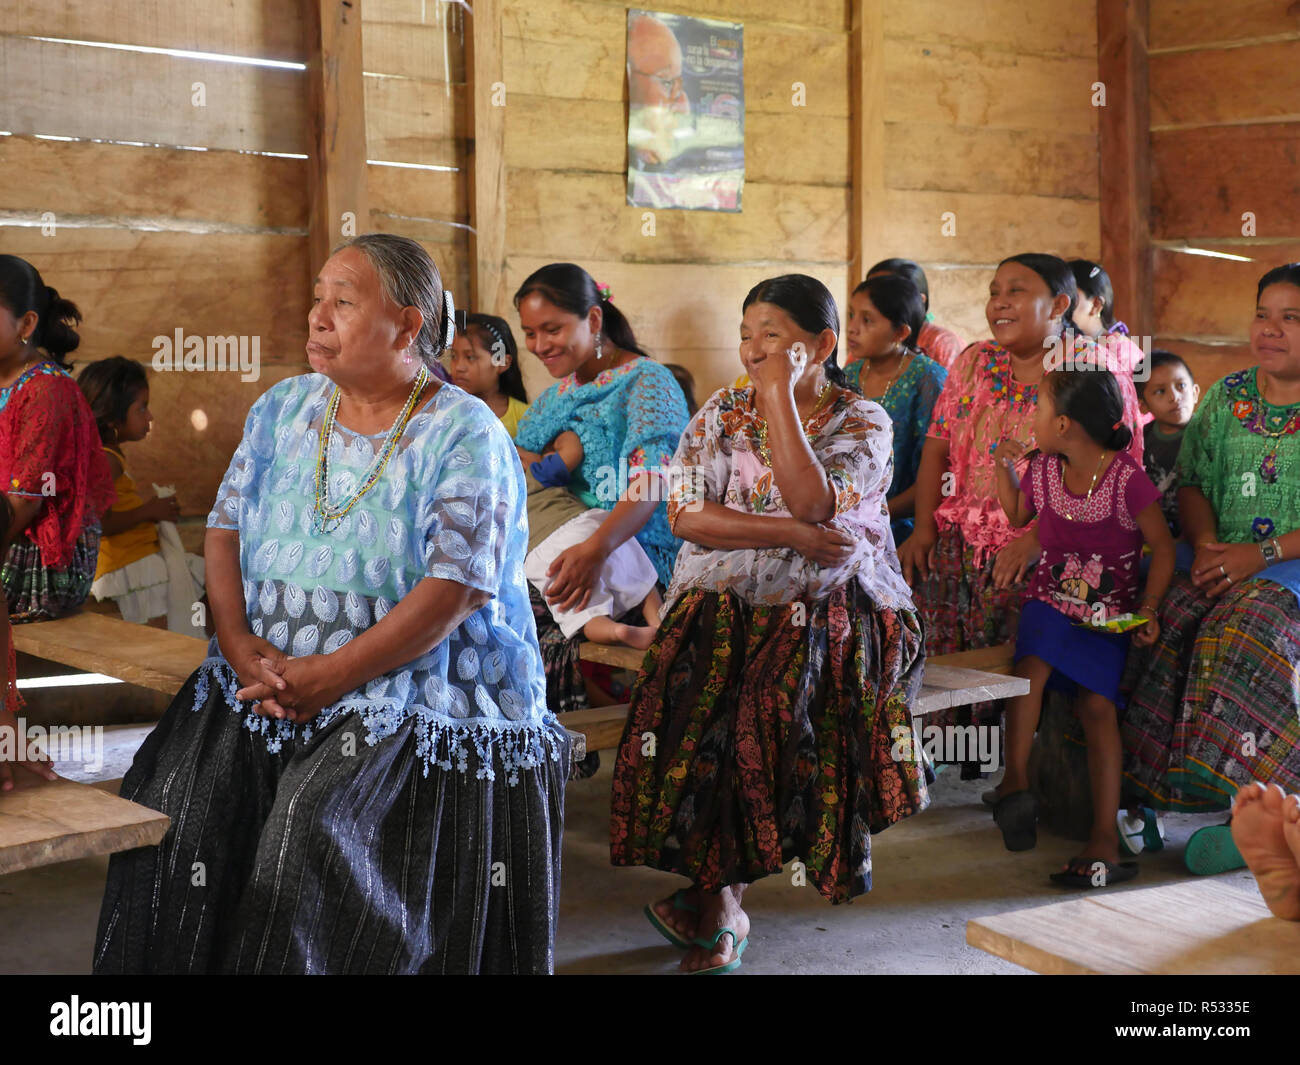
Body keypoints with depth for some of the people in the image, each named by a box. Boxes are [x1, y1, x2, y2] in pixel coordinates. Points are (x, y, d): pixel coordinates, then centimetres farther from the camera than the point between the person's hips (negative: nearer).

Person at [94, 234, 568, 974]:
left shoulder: (465, 435, -7)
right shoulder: (283, 408, 12)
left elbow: (453, 592, -15)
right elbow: (226, 529, 9)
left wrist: (331, 676, -19)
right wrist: (238, 643, -9)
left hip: (415, 698, -5)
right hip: (267, 684, 5)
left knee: (316, 831, -25)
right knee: (175, 806, -14)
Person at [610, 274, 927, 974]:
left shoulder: (863, 422, 3)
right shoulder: (722, 413, 11)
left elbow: (812, 504, -15)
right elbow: (686, 515, -1)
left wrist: (781, 396, -12)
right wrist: (791, 534, -12)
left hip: (828, 609, -2)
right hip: (724, 605, 2)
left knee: (778, 697, -31)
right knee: (705, 686, -27)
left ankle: (711, 887, -15)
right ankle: (723, 901, -13)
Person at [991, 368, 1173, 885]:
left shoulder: (1127, 479, -12)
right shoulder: (1042, 470, 4)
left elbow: (1162, 547, -4)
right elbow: (1016, 515, 26)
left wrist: (1149, 607, -13)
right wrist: (1004, 467, 11)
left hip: (1108, 613, -3)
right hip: (1050, 600, 3)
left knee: (1097, 702, -19)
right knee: (1033, 662, -30)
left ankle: (1105, 838, -17)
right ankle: (1015, 779, -25)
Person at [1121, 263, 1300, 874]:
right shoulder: (1226, 397, 15)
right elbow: (1192, 484, 12)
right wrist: (1206, 544, -8)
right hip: (1227, 560, 5)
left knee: (1247, 621, -33)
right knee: (1173, 615, -23)